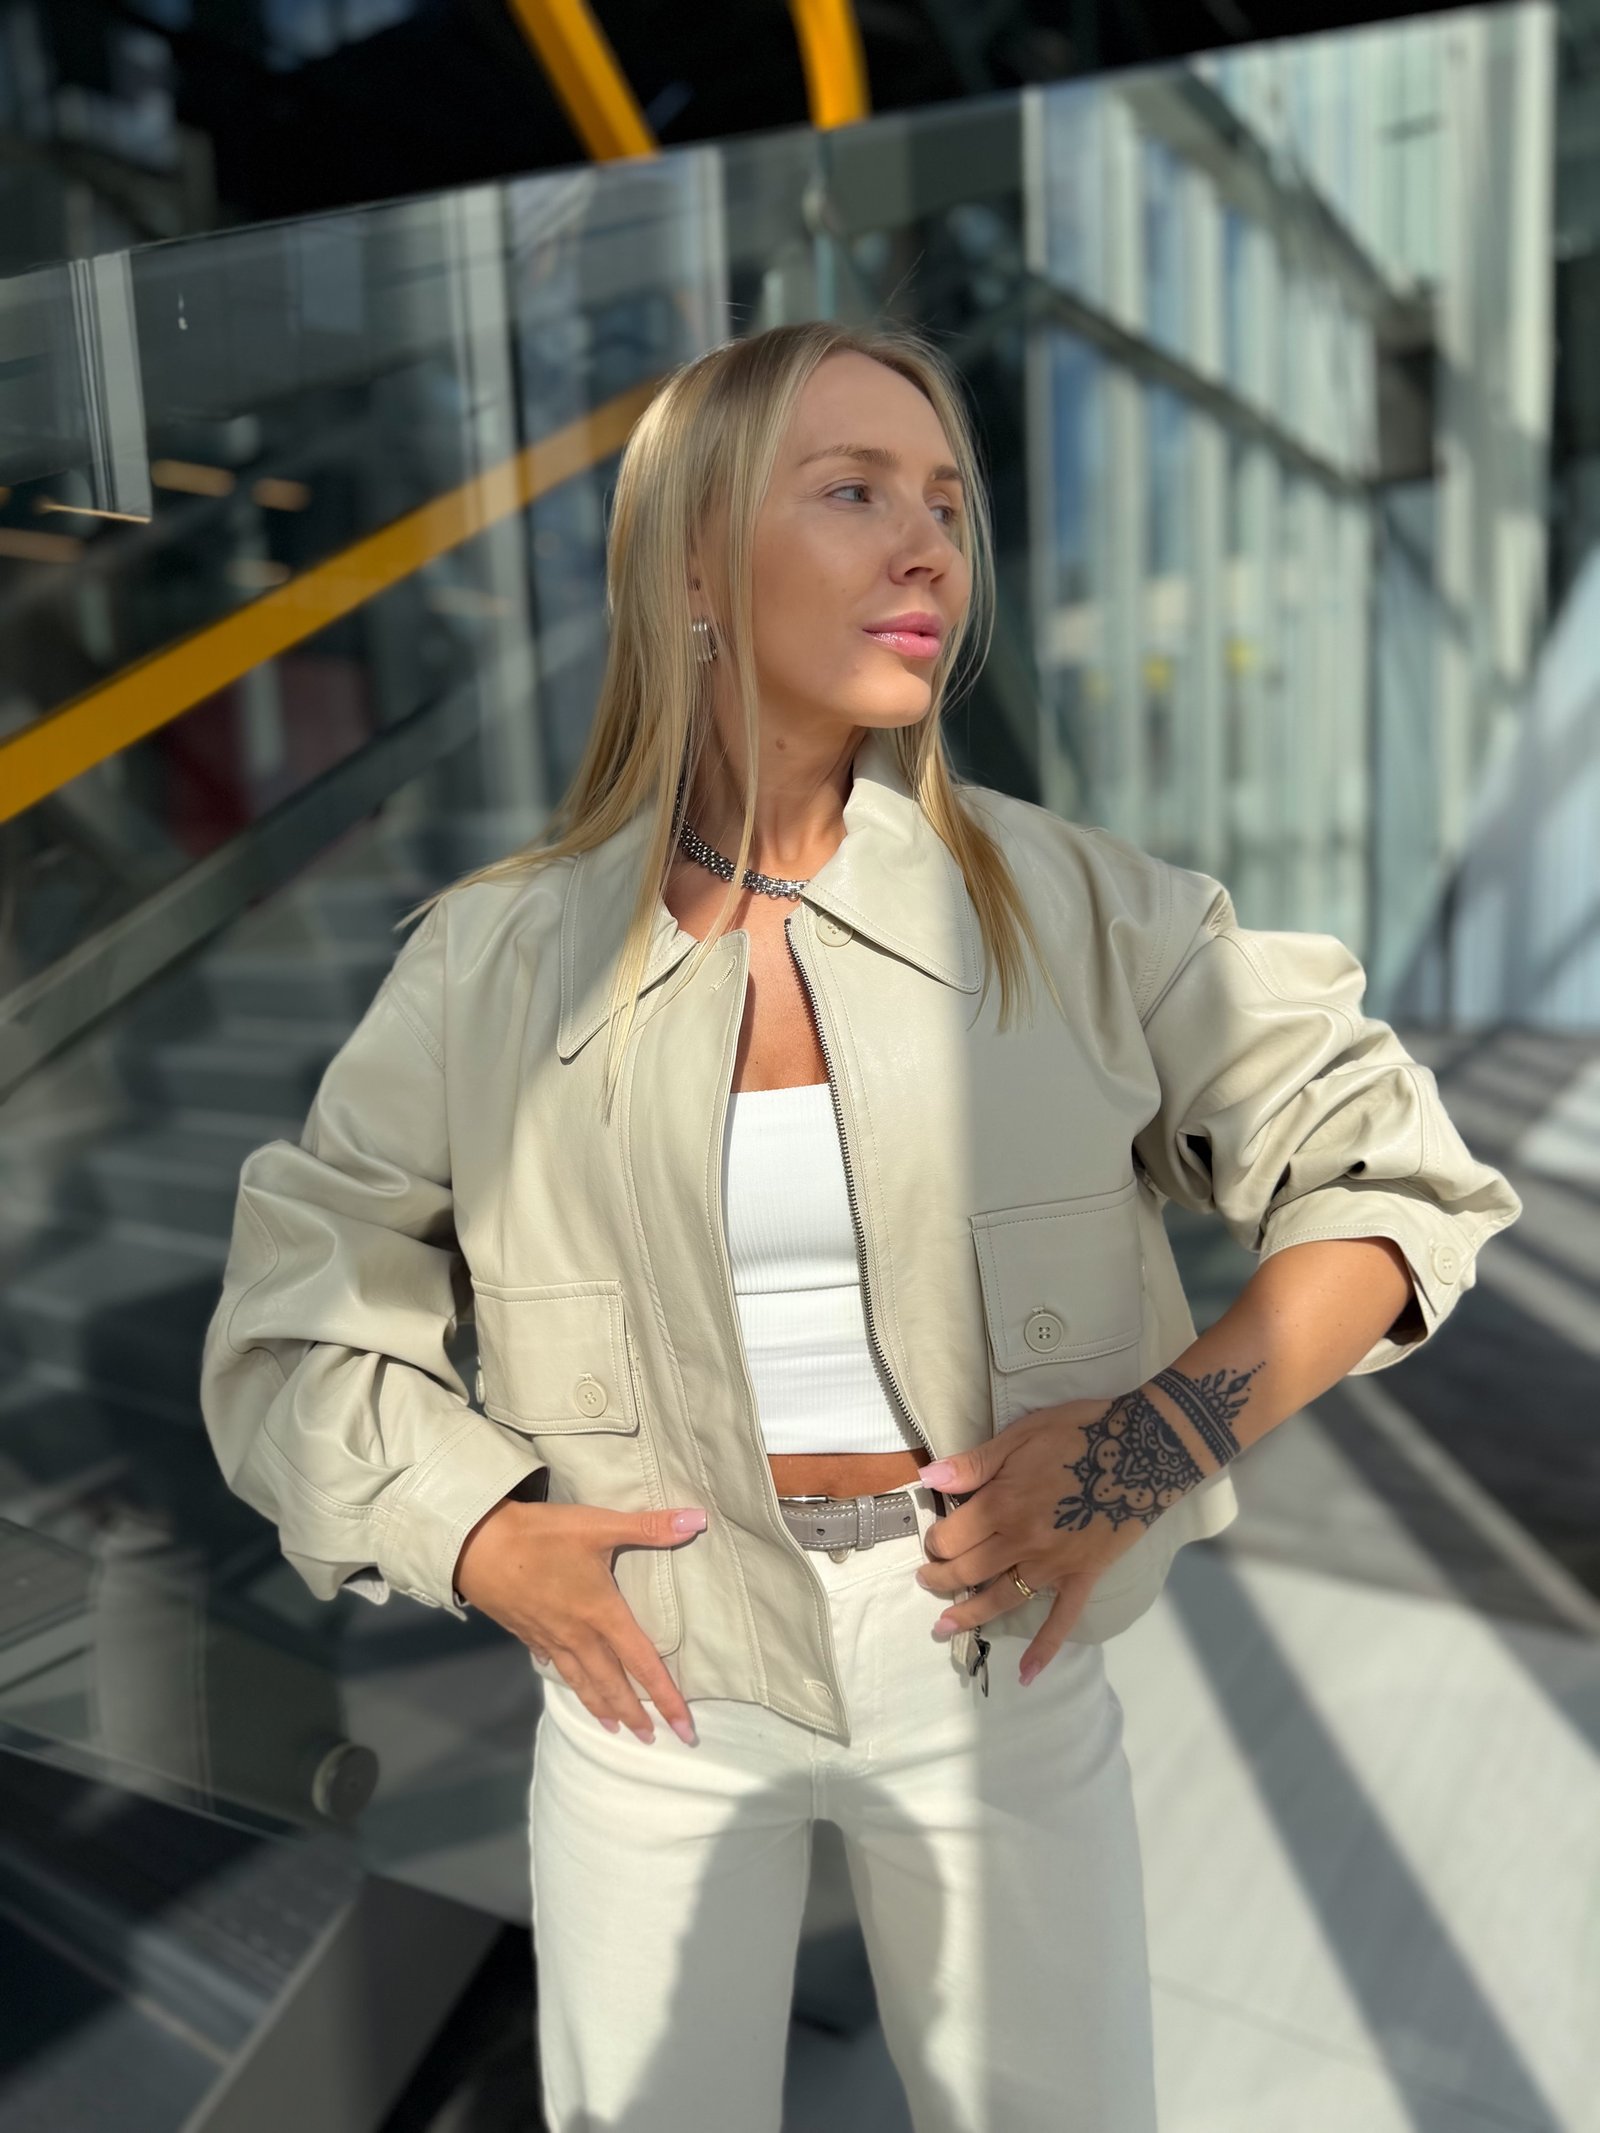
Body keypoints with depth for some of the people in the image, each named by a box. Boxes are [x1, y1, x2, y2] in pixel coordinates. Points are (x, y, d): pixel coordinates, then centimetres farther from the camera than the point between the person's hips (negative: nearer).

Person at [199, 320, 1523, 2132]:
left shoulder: (1070, 909, -10)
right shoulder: (495, 962, -9)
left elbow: (1391, 1170, -4)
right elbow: (292, 1333, 0)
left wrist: (1175, 1426, -16)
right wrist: (480, 1544, -12)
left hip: (1002, 1679, 1)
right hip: (656, 1698, 0)